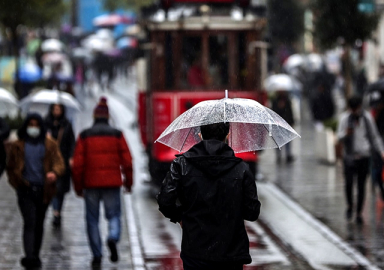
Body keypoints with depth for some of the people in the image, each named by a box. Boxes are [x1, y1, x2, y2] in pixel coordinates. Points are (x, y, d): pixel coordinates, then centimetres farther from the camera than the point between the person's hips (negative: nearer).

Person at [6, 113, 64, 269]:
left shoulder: (50, 146, 7)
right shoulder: (18, 146, 7)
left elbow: (59, 163, -3)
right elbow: (11, 167, 15)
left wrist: (54, 173, -25)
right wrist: (17, 182, 1)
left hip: (43, 190, 2)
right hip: (26, 190, -2)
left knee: (39, 224, 11)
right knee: (30, 222, -16)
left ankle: (35, 256, 25)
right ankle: (29, 257, -27)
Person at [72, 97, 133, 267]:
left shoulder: (84, 136, 2)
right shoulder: (117, 135, 2)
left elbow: (77, 164, -1)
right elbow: (127, 161, 0)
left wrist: (78, 187, 6)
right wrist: (128, 182, 11)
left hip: (91, 183, 0)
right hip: (112, 183, 0)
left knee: (92, 220, 8)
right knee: (114, 214, 10)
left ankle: (97, 256, 4)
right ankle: (113, 238, -21)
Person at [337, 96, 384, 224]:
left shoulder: (367, 117, 5)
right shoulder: (344, 117, 0)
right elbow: (339, 137, -3)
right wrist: (346, 133, -25)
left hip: (364, 156, 1)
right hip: (349, 156, -1)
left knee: (361, 185, 2)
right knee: (349, 182, -13)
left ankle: (359, 213, 13)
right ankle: (349, 205, 15)